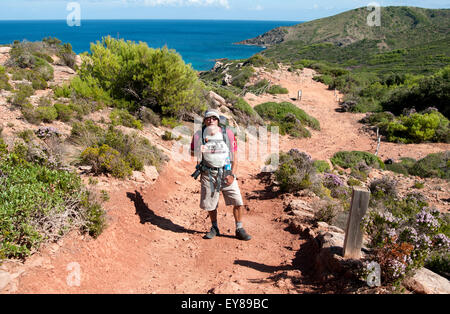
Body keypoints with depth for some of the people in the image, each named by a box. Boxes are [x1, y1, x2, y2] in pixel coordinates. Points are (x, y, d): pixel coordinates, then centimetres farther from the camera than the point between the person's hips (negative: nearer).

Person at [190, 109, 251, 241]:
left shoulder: (228, 134, -3)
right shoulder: (199, 135, -1)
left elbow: (234, 157, 0)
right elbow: (192, 152, 12)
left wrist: (232, 174, -9)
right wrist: (198, 151, -12)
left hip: (226, 173, 0)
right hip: (208, 174, 1)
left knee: (238, 202, -3)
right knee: (210, 204, 10)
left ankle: (239, 230, 14)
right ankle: (214, 228, 32)